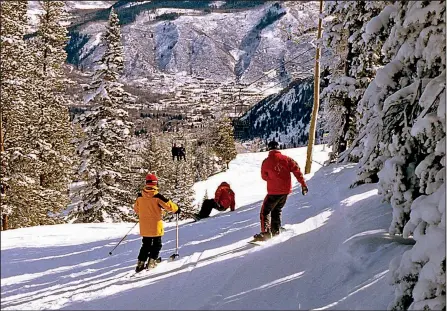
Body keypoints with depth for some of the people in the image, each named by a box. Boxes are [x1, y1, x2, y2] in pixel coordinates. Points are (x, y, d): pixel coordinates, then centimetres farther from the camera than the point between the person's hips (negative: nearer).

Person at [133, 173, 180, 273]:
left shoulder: (140, 196, -1)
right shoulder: (157, 196, -17)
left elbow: (136, 208, 14)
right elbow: (168, 205, -16)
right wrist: (176, 209, 5)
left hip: (144, 226, 5)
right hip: (155, 226, -4)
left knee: (146, 245, 18)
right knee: (157, 244, 13)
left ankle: (140, 263, 11)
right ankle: (151, 262, 5)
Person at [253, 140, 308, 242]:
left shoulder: (266, 162, -8)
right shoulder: (286, 159, -2)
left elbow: (264, 176, 5)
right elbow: (297, 170, -4)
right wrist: (303, 184, 0)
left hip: (274, 192, -4)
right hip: (286, 190, 4)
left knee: (265, 211, 8)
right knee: (277, 210, 22)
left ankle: (266, 232, -5)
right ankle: (275, 231, 23)